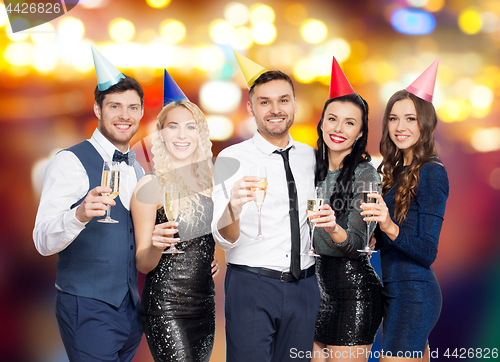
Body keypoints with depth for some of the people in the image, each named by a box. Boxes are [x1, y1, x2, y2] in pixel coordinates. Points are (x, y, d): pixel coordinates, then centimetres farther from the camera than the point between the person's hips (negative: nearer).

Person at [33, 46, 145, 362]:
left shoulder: (138, 170, 13)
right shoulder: (70, 163, -10)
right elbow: (43, 242, -18)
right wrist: (79, 215, -38)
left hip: (131, 309, 7)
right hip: (88, 310, -7)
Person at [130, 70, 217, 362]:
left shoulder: (207, 181, 9)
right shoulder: (151, 186, -8)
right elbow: (142, 265, -8)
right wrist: (156, 246, -26)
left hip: (205, 302, 6)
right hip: (166, 304, -6)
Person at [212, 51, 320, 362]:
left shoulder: (310, 157, 9)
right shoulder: (231, 159, -5)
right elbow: (225, 239, -13)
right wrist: (233, 209, -34)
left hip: (303, 287, 4)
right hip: (250, 287, -4)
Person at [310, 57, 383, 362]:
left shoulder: (366, 175, -9)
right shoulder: (312, 168, 9)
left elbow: (357, 243, -20)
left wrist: (334, 228, -38)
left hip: (353, 288, -6)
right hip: (312, 283, 6)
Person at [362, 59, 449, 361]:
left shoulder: (432, 172, -12)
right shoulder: (397, 170, 13)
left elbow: (427, 252, -18)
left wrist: (390, 228, -32)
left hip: (413, 296, -9)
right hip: (395, 291, 9)